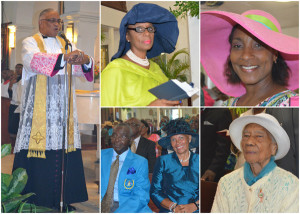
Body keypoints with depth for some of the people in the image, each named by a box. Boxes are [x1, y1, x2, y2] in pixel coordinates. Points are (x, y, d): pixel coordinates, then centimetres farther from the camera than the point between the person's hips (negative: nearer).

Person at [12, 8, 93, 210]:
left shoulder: (65, 44, 19)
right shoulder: (30, 42, 6)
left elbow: (81, 68, 2)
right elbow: (34, 60, -18)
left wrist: (86, 61, -23)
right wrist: (64, 57, -33)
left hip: (62, 107, 4)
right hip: (38, 108, -4)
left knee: (63, 146, 0)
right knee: (38, 147, -8)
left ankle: (61, 199, 7)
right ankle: (32, 199, 1)